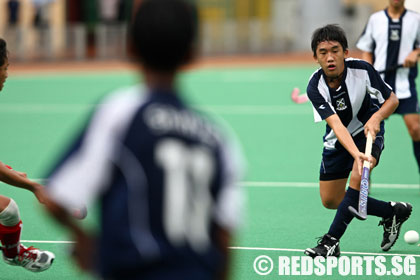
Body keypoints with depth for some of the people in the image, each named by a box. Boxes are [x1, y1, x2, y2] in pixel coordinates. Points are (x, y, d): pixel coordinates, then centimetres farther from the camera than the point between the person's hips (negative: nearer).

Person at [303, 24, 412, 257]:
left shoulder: (362, 70, -25)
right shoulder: (315, 87, -27)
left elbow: (392, 99, -11)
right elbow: (336, 124, -37)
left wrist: (376, 118, -33)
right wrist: (356, 153, -54)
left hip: (368, 131, -3)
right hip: (336, 141, 3)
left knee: (357, 179, -29)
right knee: (330, 201, 6)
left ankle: (331, 241, -23)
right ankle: (392, 211, 22)